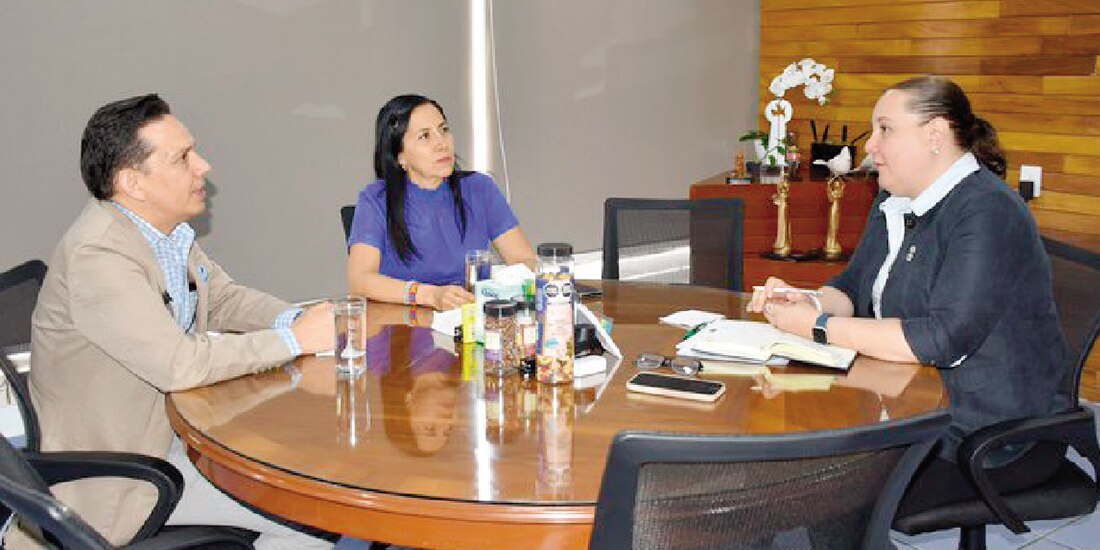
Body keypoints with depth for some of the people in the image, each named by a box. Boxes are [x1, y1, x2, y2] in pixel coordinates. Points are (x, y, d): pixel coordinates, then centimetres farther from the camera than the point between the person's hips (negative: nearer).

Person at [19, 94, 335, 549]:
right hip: (118, 473, -9)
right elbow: (179, 365, -31)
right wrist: (295, 339, -23)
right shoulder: (97, 254, -26)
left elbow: (223, 297, 13)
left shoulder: (168, 231, 1)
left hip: (173, 421, 9)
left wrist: (295, 318, -8)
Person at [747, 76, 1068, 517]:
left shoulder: (987, 214, -20)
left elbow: (944, 340, -28)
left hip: (994, 437, -8)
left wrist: (820, 327, -23)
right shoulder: (894, 203, 10)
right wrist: (805, 302, -8)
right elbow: (854, 287, 15)